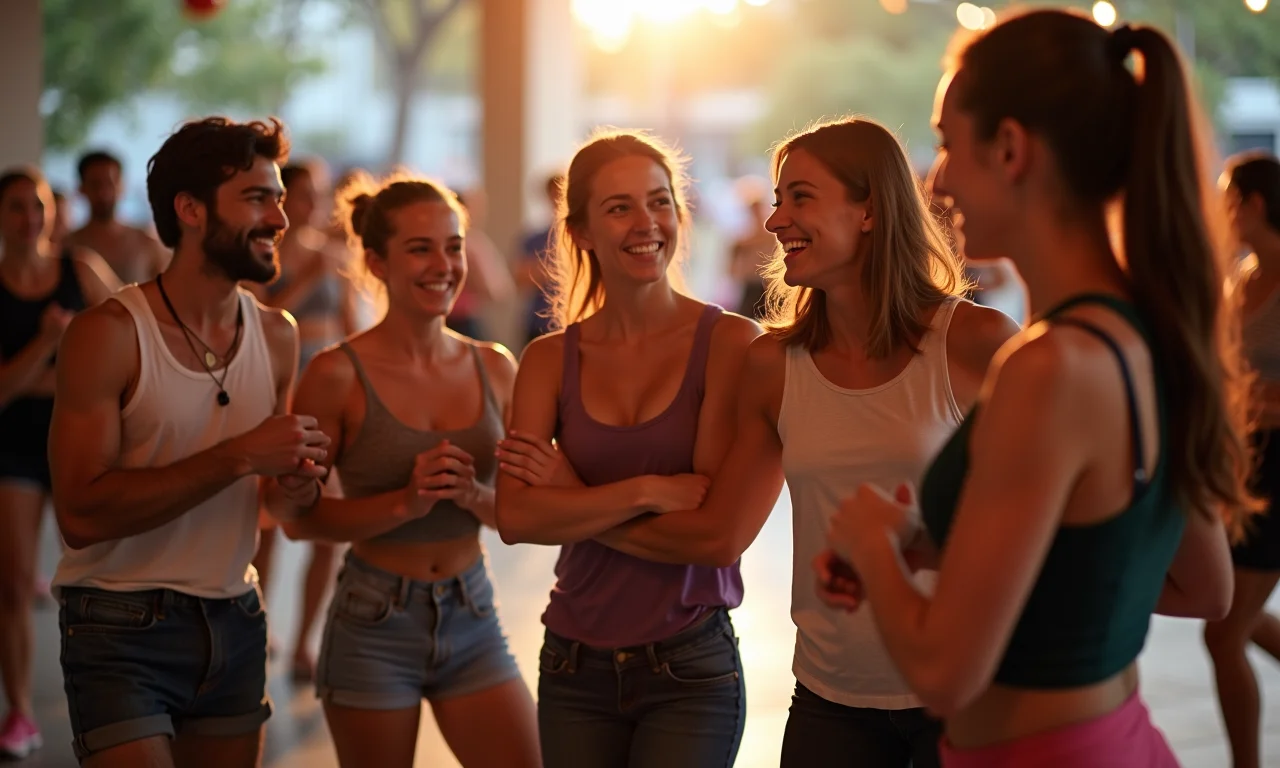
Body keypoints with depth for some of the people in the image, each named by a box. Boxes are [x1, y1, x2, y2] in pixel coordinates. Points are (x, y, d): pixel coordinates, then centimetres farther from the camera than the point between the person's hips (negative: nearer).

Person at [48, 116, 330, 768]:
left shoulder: (277, 336, 6)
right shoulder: (108, 333, -13)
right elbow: (81, 514, -21)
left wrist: (295, 480, -3)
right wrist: (239, 457, -23)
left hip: (235, 623, 6)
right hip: (123, 632, -6)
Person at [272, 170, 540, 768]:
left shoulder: (494, 369, 2)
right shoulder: (338, 375, -10)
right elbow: (298, 517, -10)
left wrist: (472, 495, -14)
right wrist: (405, 502, -22)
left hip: (473, 621, 4)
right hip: (375, 627, -3)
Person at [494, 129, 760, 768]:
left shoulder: (730, 342, -7)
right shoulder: (551, 359, 2)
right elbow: (515, 516, -11)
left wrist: (566, 496, -10)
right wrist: (647, 492, -21)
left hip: (690, 671, -3)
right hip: (575, 667, 3)